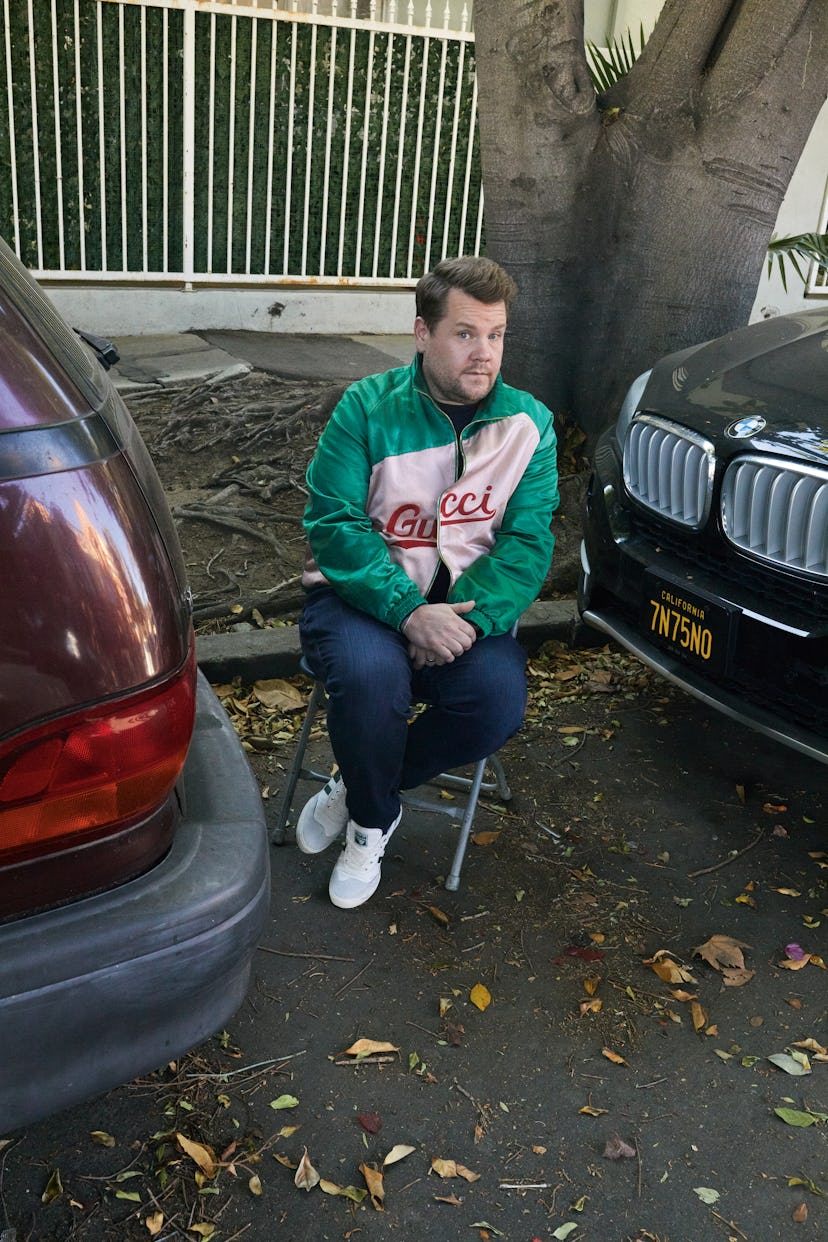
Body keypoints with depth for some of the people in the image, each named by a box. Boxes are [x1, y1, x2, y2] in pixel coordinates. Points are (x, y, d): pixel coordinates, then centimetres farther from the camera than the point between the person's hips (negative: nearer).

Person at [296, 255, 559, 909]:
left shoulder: (528, 423, 2)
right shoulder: (369, 407, -5)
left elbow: (527, 541, -4)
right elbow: (333, 522, -12)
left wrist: (468, 618, -22)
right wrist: (408, 611, -25)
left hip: (466, 603, 3)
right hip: (362, 593, -2)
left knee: (500, 699, -27)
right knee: (372, 676, -35)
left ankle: (355, 791, 0)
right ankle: (373, 819, -1)